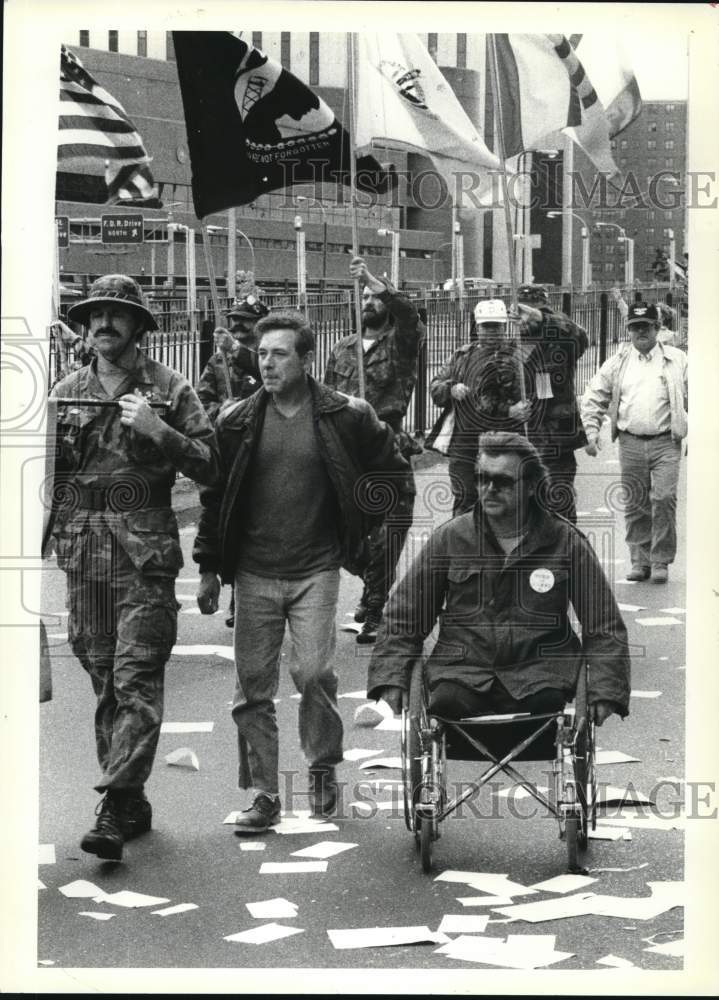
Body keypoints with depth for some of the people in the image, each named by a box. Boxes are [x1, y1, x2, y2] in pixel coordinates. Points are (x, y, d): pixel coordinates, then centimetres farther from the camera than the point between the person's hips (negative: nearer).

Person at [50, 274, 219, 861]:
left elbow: (209, 468, -3)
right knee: (104, 679, 8)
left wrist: (158, 432, -15)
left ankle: (116, 810, -16)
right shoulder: (66, 393, 13)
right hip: (82, 551, 4)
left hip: (145, 553, -4)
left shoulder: (169, 391, 2)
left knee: (137, 678, -11)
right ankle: (133, 804, 16)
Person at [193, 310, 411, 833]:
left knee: (313, 672, -12)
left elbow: (393, 471, 11)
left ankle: (324, 769, 13)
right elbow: (215, 496, 9)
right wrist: (208, 569, 7)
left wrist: (357, 525, 7)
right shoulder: (238, 422, 2)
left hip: (316, 569, -2)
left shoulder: (345, 416, -3)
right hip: (254, 572, 2)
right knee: (254, 685, 1)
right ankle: (264, 796, 10)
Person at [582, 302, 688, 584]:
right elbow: (593, 398, 12)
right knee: (635, 505, 4)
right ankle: (640, 560, 15)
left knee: (664, 499, -11)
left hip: (665, 442, -2)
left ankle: (661, 561, -1)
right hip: (630, 442, 2)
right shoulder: (617, 363, 9)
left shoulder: (677, 360, 6)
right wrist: (591, 432, 3)